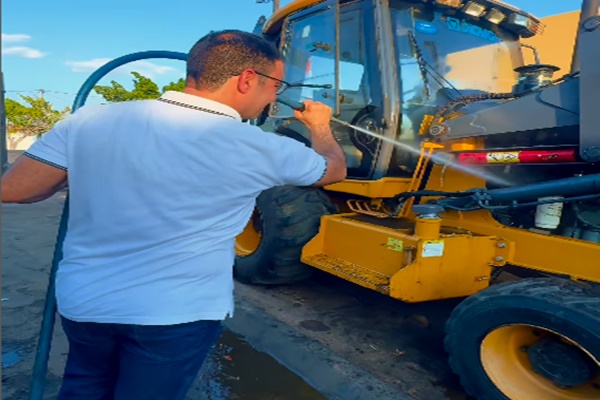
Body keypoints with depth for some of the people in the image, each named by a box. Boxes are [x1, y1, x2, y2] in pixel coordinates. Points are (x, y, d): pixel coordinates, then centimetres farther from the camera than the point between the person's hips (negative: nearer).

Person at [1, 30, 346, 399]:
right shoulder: (256, 148, -15)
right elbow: (335, 169, 4)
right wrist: (320, 126, 25)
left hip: (81, 302, 4)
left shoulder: (91, 119, -9)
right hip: (178, 314, -3)